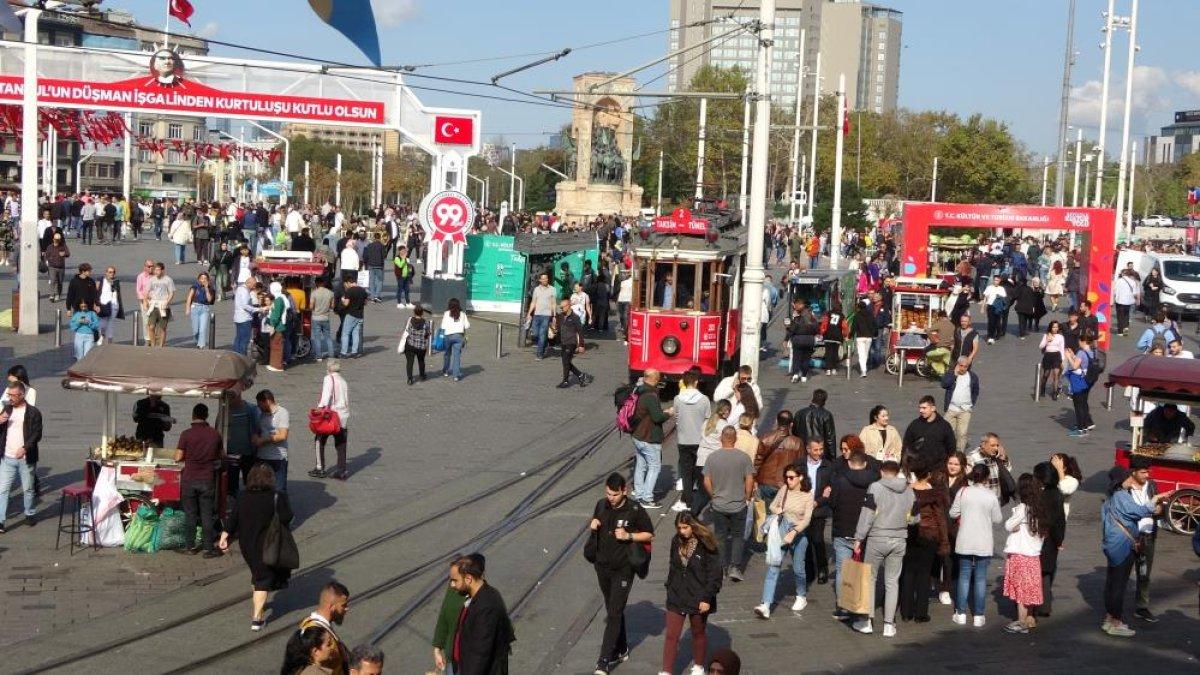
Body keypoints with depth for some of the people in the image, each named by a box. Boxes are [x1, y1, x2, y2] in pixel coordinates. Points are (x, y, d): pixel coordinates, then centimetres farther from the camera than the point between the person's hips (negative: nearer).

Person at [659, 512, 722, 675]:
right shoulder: (677, 542, 1)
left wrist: (707, 598, -16)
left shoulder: (705, 545, -15)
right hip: (676, 597, 4)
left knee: (698, 633, 15)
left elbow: (714, 574, -14)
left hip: (698, 599, -4)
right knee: (671, 635, 0)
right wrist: (669, 587, 14)